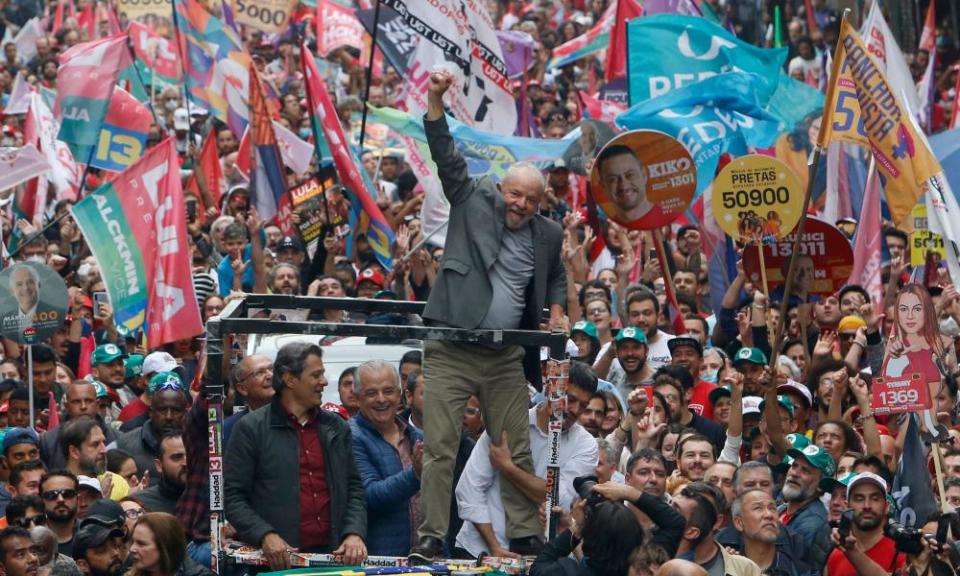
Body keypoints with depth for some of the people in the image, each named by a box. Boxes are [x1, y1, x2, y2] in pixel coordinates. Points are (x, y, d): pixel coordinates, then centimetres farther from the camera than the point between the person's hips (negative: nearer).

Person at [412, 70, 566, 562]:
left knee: (517, 451, 4)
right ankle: (431, 537, -2)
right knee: (439, 448, -5)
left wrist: (556, 312, 11)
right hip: (450, 352, -3)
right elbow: (445, 156, -6)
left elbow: (555, 275, 28)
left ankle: (525, 536, 9)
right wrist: (435, 102, -16)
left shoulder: (548, 234, 9)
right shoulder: (473, 202, 1)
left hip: (506, 357, 3)